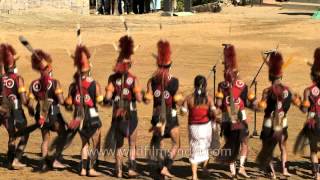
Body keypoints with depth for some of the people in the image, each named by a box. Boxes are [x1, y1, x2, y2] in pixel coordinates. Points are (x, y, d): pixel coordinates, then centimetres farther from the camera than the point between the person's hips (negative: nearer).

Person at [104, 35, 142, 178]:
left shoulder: (113, 78, -5)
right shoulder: (133, 79, -11)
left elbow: (108, 97, -11)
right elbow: (139, 98, -17)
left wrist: (107, 101, 10)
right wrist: (140, 94, 4)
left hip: (117, 114, 2)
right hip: (131, 113, -2)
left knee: (118, 144, 15)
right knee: (132, 144, 12)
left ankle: (119, 170, 15)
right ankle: (132, 169, 5)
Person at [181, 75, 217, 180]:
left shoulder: (189, 98, -6)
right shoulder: (209, 98, -6)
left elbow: (183, 111, -8)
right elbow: (213, 112, -14)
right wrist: (212, 117, 7)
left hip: (193, 127, 0)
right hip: (206, 125, 0)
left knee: (195, 150, 8)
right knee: (206, 146, 25)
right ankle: (205, 166, 12)